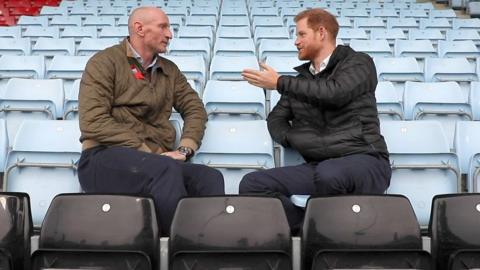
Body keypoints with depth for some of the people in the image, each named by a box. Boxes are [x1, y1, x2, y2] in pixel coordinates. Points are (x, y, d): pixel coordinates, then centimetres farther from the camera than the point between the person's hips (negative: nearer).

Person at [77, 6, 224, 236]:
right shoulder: (105, 62, 3)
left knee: (210, 178, -25)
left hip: (157, 162, 5)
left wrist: (184, 150, -3)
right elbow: (93, 122, -9)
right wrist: (146, 152, -14)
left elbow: (195, 109, 17)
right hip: (105, 158, -5)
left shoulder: (169, 70, 21)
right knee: (166, 169, -36)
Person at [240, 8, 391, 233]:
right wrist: (293, 139, -2)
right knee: (251, 184, -17)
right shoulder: (301, 79, 22)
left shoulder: (358, 63, 5)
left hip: (363, 160, -5)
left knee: (328, 173, -41)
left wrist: (280, 83, -7)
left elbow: (334, 93, -14)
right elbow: (276, 118, 21)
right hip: (317, 166, 5)